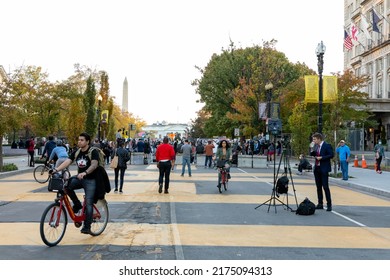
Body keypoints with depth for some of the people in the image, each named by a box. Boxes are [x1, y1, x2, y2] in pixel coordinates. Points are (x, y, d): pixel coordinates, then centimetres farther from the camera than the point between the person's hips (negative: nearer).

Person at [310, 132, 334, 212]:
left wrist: (321, 157, -19)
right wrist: (312, 152, -2)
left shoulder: (327, 146, -10)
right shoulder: (315, 146, 11)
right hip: (317, 168, 7)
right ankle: (320, 204, 17)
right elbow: (313, 154, 20)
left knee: (325, 187, -7)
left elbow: (331, 155, -14)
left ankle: (329, 204, -1)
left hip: (324, 169, -7)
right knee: (318, 187, 10)